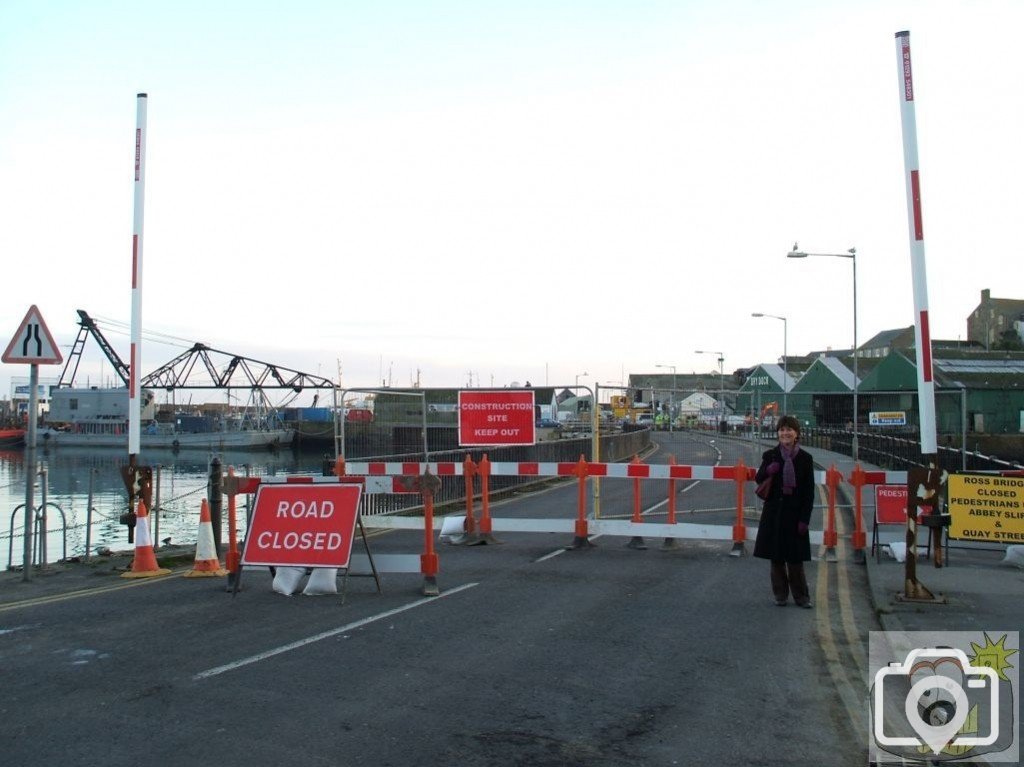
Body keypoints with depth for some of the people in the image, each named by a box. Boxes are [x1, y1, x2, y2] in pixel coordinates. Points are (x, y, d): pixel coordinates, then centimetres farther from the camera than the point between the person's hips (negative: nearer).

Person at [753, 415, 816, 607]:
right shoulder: (770, 455, 2)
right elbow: (758, 480, 8)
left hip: (795, 512, -2)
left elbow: (809, 491, -1)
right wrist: (767, 471, -14)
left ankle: (801, 596, 16)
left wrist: (805, 519, -7)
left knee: (795, 558, 2)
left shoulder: (805, 458, -2)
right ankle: (780, 594, 21)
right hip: (774, 511, 2)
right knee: (776, 557, 8)